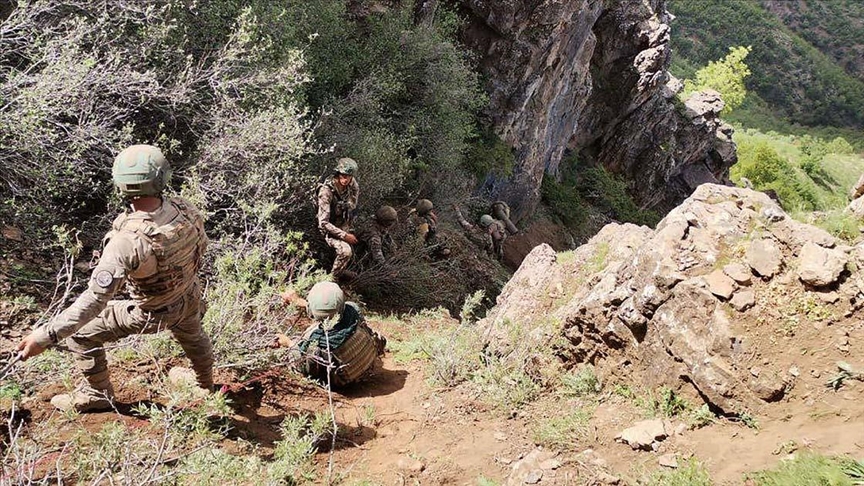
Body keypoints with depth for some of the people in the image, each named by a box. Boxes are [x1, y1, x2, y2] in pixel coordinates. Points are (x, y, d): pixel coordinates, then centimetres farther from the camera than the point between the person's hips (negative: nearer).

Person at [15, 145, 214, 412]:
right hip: (189, 298, 5)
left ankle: (97, 395, 32)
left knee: (81, 333, 13)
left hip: (151, 313, -5)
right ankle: (206, 383, 63)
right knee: (192, 335, 36)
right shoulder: (184, 209, -26)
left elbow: (94, 299, -40)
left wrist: (46, 336, -35)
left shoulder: (126, 242, -41)